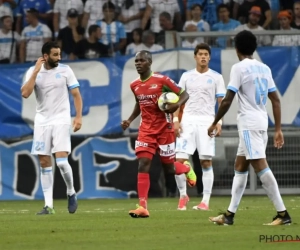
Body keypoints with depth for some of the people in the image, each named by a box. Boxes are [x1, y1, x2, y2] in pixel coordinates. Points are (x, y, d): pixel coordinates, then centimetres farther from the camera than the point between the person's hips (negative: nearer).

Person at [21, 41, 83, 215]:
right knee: (44, 163, 2)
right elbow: (25, 93, -12)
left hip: (61, 121, -2)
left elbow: (76, 95, 2)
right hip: (42, 121, 2)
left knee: (61, 161, -15)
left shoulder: (65, 70, -2)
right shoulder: (33, 71, 1)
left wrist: (78, 116, -9)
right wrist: (36, 71, -13)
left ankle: (71, 193, 11)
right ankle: (49, 205, 6)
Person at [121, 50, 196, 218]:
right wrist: (130, 120, 11)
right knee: (143, 165, -12)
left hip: (164, 128, -4)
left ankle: (187, 169, 43)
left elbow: (184, 95, -6)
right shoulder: (135, 86, 5)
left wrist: (176, 105, -27)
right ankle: (143, 207, -16)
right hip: (146, 130, 4)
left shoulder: (161, 80, -12)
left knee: (169, 167, 5)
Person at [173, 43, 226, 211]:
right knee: (179, 160, -7)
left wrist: (219, 123, -9)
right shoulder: (186, 76, 11)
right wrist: (176, 120, -1)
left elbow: (221, 102, 3)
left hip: (207, 122, -2)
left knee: (206, 162, -4)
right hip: (188, 121, 2)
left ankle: (206, 201, 0)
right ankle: (183, 195, 11)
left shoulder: (216, 77, 5)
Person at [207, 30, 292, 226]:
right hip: (262, 123, 8)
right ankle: (230, 214, 18)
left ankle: (282, 213, -16)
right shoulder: (264, 68, 12)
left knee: (260, 166, -11)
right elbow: (276, 100, 11)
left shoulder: (239, 68, -9)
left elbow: (227, 101, -13)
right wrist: (278, 129, 14)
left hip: (249, 123, -8)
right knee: (240, 166, 15)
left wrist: (215, 123, -1)